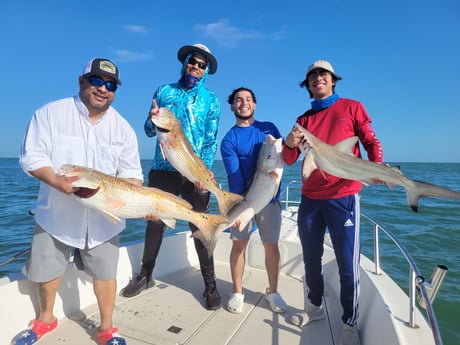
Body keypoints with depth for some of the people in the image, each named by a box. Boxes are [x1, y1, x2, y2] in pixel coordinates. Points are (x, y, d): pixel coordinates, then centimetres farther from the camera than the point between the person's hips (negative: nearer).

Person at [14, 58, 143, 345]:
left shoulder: (123, 128, 0)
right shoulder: (50, 114, -4)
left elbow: (132, 175, 0)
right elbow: (32, 158, -9)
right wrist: (58, 182, -27)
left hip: (102, 219, 0)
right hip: (55, 215, 1)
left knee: (105, 273, 6)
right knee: (47, 271, 18)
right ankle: (45, 319, 46)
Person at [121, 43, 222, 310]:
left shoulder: (211, 100, 7)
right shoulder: (164, 91, 11)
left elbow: (212, 140, 0)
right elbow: (149, 131, 10)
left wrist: (205, 169, -15)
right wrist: (152, 120, -14)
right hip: (163, 169, 2)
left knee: (201, 228, 3)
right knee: (155, 222, 9)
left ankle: (210, 285, 16)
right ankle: (146, 275, 29)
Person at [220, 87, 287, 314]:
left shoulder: (269, 128, 8)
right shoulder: (229, 139, -1)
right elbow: (234, 174, -11)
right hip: (242, 198, -1)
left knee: (271, 245, 6)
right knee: (238, 244, 4)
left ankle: (272, 292, 25)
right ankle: (237, 292, 23)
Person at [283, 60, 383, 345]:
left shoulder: (352, 108, 4)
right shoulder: (304, 119, 13)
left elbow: (371, 142, 3)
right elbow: (290, 161, 7)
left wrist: (377, 166, -18)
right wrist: (290, 145, -15)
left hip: (343, 197, -4)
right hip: (310, 199, 4)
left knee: (348, 264, 1)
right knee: (311, 258, 15)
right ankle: (315, 308, 34)